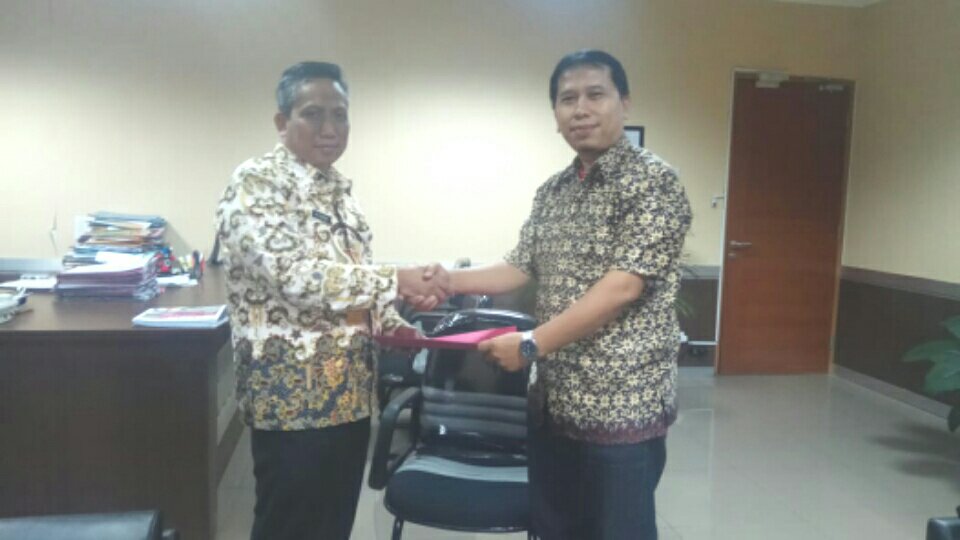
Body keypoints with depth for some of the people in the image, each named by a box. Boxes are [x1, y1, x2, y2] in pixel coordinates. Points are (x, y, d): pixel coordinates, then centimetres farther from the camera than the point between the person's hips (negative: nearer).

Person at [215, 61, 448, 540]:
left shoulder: (338, 189, 12)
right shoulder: (255, 183, -12)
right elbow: (291, 275, -25)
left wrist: (390, 322, 3)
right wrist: (395, 281, -27)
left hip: (349, 390, 8)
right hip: (292, 392, -7)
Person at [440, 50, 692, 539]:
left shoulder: (653, 181, -11)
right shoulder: (552, 191, 11)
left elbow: (623, 286, -19)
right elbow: (519, 268, 13)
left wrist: (530, 344, -20)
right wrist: (451, 281, -3)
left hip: (623, 403, -6)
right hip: (553, 400, 7)